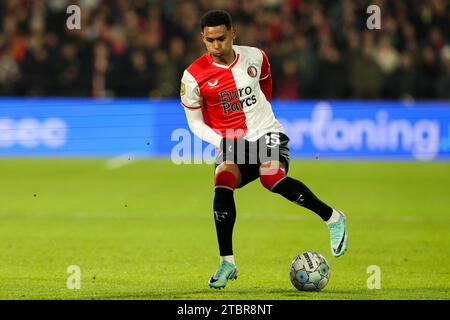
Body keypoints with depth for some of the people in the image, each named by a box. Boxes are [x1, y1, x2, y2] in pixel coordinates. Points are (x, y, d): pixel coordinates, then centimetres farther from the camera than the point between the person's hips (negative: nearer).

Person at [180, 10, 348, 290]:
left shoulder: (254, 57, 0)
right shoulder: (194, 76, -7)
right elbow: (195, 122, 2)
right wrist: (221, 142, -13)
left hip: (266, 133, 0)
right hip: (230, 144, 1)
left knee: (272, 177, -31)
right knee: (223, 183, -29)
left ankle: (333, 218, -10)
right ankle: (227, 263, -20)